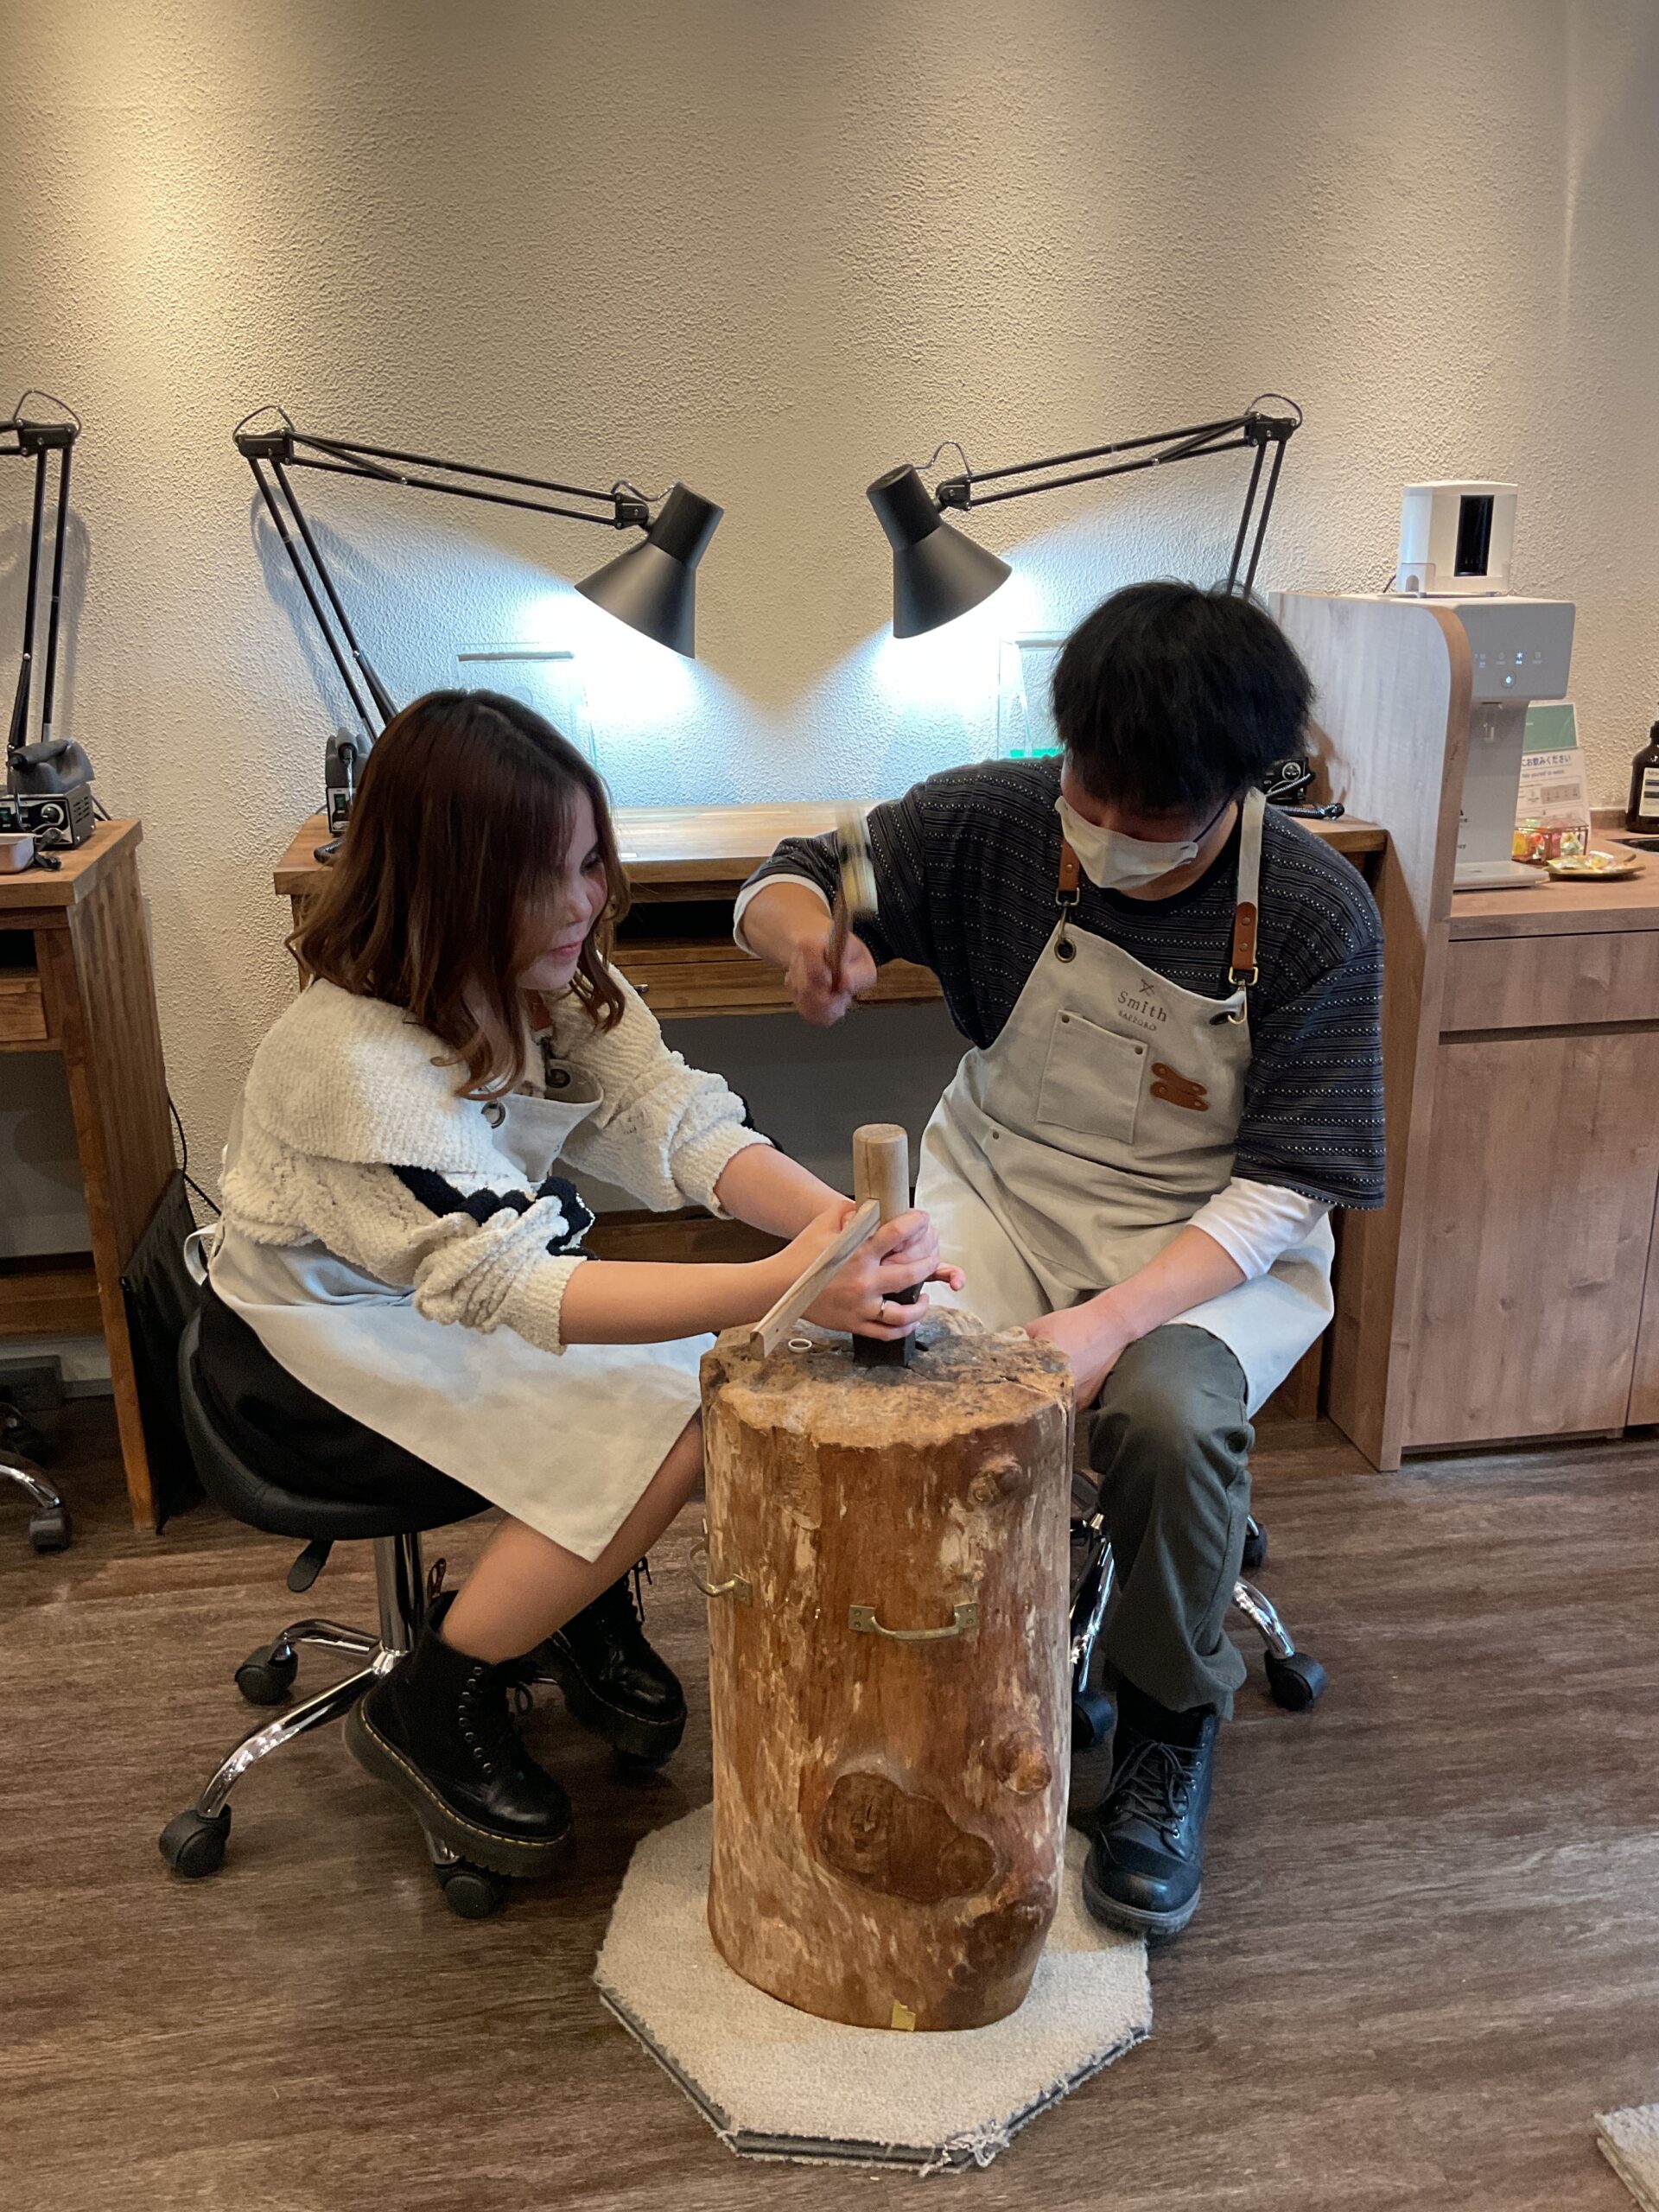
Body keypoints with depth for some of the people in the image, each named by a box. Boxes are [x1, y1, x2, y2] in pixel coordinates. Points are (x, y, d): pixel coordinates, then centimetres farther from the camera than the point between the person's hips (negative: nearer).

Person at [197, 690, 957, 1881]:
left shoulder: (561, 979, -10)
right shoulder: (352, 1058, -33)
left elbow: (683, 1122, -20)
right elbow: (510, 1287, -38)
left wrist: (834, 1220, -40)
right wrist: (782, 1286, -49)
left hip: (474, 1287, 7)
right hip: (320, 1347, -7)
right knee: (668, 1432, -23)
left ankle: (588, 1603, 14)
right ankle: (429, 1706, -2)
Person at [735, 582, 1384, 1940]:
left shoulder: (1318, 915, -15)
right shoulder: (1000, 820, -10)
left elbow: (1284, 1186, -14)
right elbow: (786, 883, 1)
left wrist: (1113, 1318, -29)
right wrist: (799, 927, -26)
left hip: (1212, 1246, -1)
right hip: (1000, 1191, 2)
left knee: (1165, 1413, -33)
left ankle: (1170, 1724, 0)